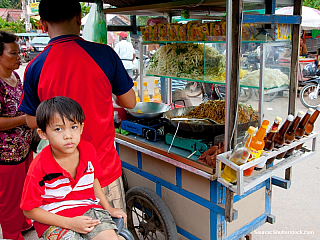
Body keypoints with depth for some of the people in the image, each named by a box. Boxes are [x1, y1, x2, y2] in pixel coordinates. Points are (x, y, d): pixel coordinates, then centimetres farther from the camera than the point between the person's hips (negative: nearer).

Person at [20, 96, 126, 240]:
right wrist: (69, 223, -18)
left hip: (88, 209, 3)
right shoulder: (39, 168, -17)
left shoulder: (88, 150, -5)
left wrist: (108, 209, 10)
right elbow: (30, 210, -11)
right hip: (54, 220, -3)